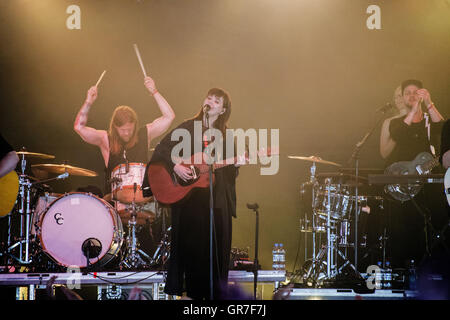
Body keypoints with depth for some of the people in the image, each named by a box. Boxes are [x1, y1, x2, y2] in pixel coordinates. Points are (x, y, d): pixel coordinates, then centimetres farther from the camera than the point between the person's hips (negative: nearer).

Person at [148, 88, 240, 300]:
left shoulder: (225, 136, 10)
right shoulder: (188, 127, 4)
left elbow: (229, 172, 9)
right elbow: (162, 148, -3)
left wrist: (236, 164, -11)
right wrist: (175, 166, -16)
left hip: (216, 200, 2)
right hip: (187, 197, -2)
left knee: (215, 246, 0)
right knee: (190, 244, 0)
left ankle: (212, 292, 9)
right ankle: (193, 292, 8)